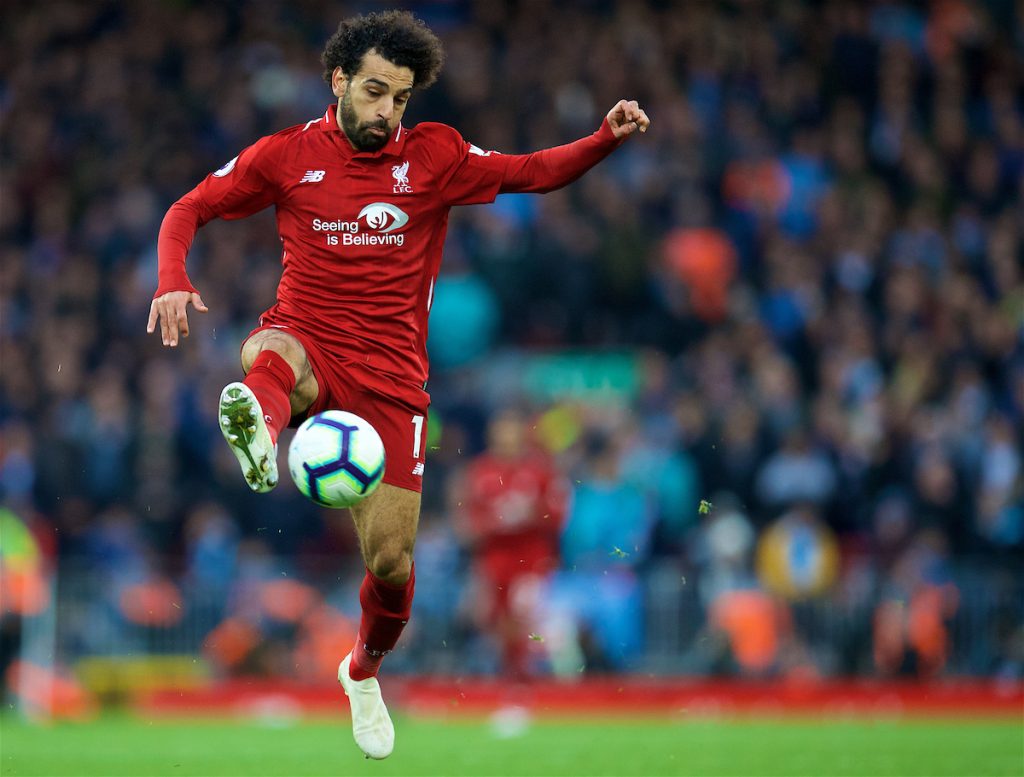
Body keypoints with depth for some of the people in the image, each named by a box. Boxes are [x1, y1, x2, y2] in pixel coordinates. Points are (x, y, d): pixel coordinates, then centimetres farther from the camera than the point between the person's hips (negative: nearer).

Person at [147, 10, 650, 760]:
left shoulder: (433, 156, 4)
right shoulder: (287, 155, 2)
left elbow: (534, 171, 6)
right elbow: (189, 210, 6)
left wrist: (606, 138, -11)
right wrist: (173, 282, -12)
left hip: (390, 375, 1)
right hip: (308, 350, -1)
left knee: (392, 562, 0)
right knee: (271, 357, -41)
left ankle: (364, 672, 32)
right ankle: (260, 437, -79)